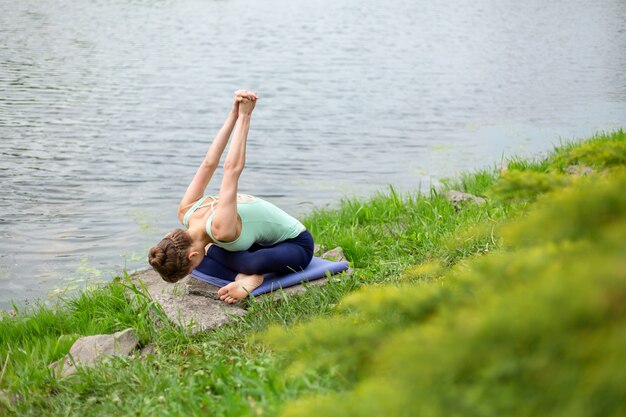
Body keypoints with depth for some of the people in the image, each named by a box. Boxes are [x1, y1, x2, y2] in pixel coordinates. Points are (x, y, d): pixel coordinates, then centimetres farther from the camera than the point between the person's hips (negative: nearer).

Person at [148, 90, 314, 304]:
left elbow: (232, 169, -41)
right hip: (263, 243, 9)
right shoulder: (186, 212, -17)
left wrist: (244, 115, -34)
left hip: (296, 244, -9)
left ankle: (251, 278, -13)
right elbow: (209, 163, -17)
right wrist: (234, 114, -20)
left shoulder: (220, 229, -41)